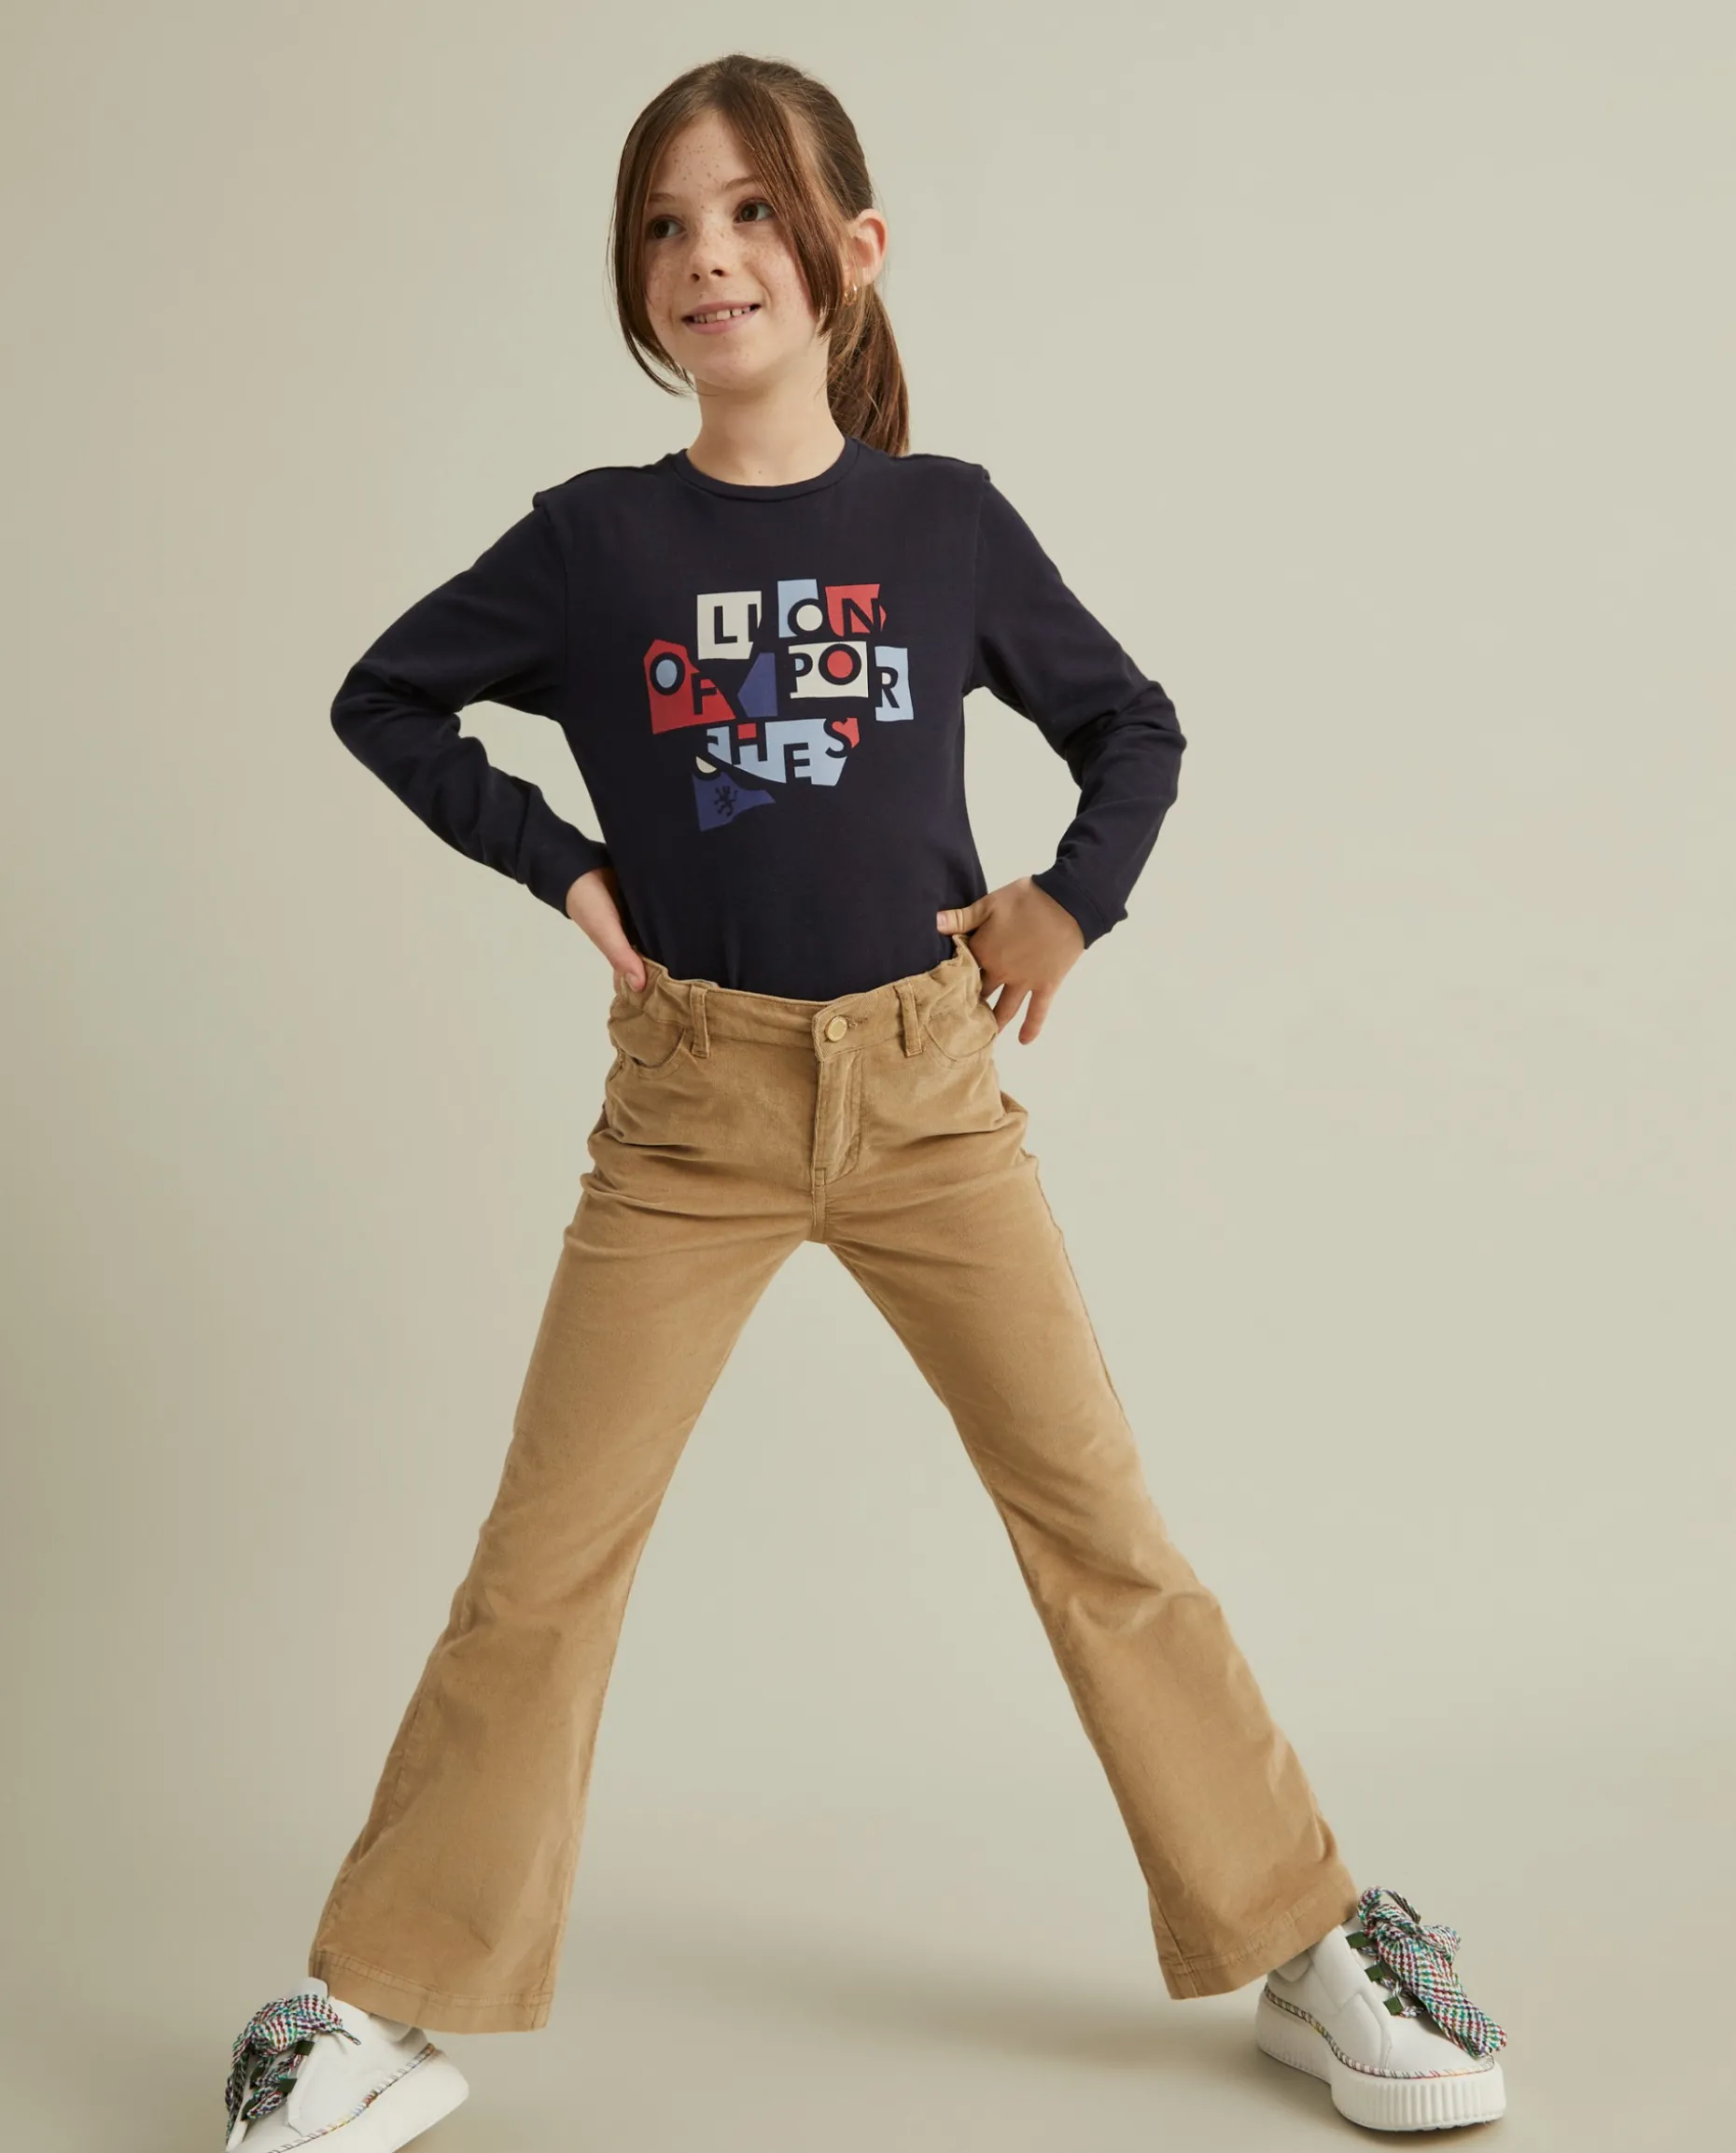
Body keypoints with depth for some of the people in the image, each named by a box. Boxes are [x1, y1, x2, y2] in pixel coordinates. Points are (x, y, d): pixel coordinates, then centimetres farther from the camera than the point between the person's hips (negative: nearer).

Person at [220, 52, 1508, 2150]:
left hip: (931, 1090, 1)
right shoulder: (594, 539, -1)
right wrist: (560, 862, 1)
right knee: (543, 1562, 1)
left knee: (1099, 1517, 3)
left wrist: (1069, 900, -1)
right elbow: (384, 698, 11)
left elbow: (1134, 728, 14)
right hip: (688, 1108, 0)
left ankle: (1309, 1946, 18)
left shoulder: (949, 521, 1)